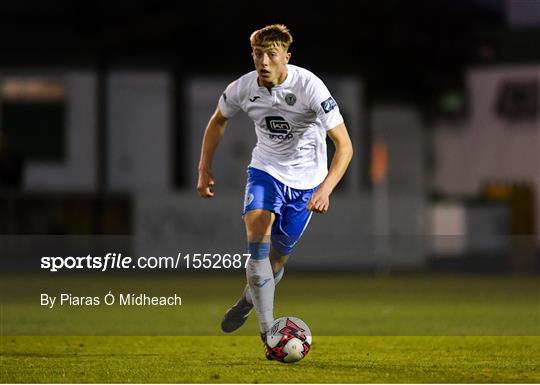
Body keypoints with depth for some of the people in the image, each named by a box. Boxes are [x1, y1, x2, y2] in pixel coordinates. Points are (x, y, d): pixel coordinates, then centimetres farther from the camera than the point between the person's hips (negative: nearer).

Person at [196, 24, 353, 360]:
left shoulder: (308, 86, -26)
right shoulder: (242, 89, -14)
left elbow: (344, 145, -25)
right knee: (258, 231, -24)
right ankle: (269, 330, -22)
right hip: (266, 168, 2)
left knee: (278, 256, 6)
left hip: (306, 178, -2)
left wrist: (325, 190, -37)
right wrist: (205, 169, 7)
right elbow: (218, 121, 10)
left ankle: (249, 300, 41)